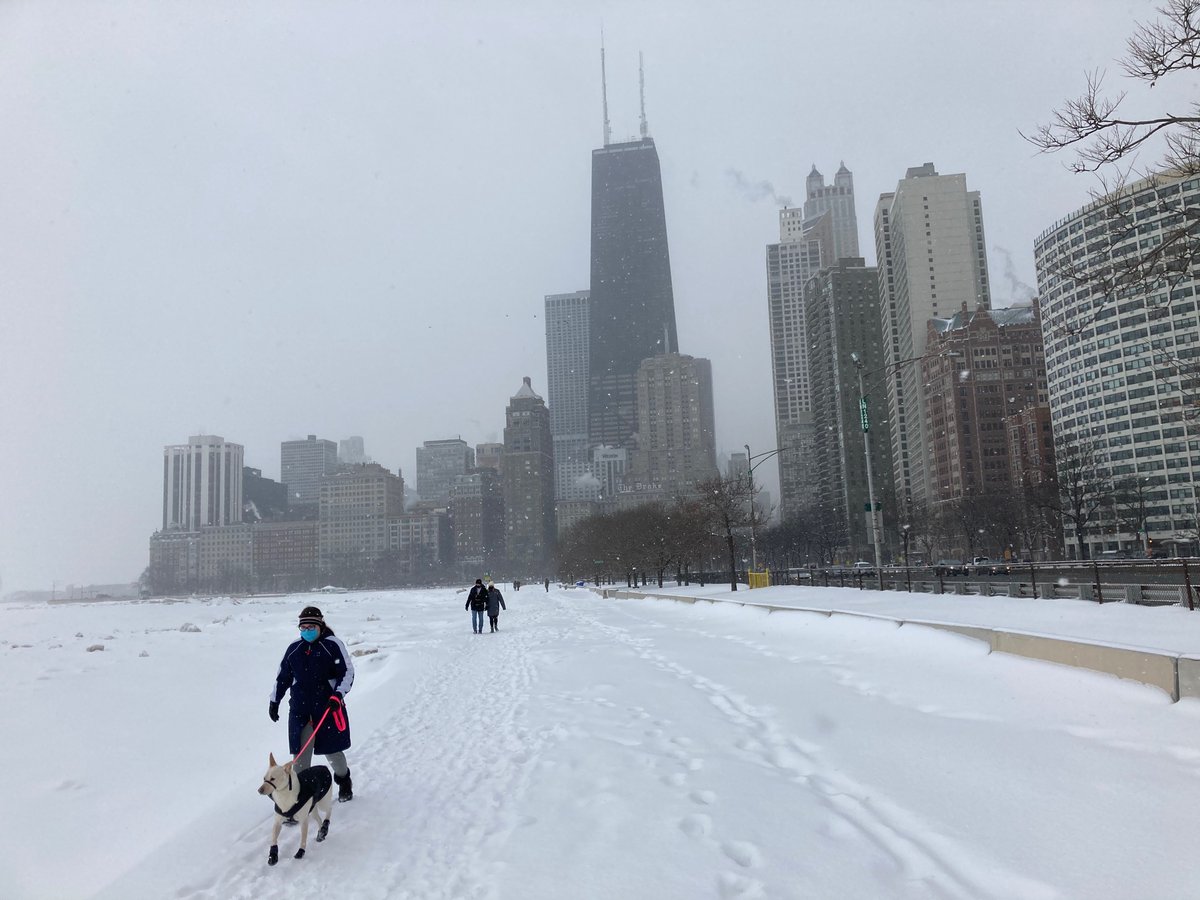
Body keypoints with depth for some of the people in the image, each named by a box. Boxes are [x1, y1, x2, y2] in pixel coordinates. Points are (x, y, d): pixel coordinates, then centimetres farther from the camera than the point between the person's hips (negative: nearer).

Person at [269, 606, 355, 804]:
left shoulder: (332, 645, -7)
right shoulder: (294, 648, 7)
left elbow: (347, 672, -7)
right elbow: (283, 676, 18)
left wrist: (338, 694, -19)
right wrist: (274, 701, 18)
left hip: (328, 707, -3)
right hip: (300, 709, 3)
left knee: (332, 751, 9)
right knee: (300, 754, -2)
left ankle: (344, 781, 35)